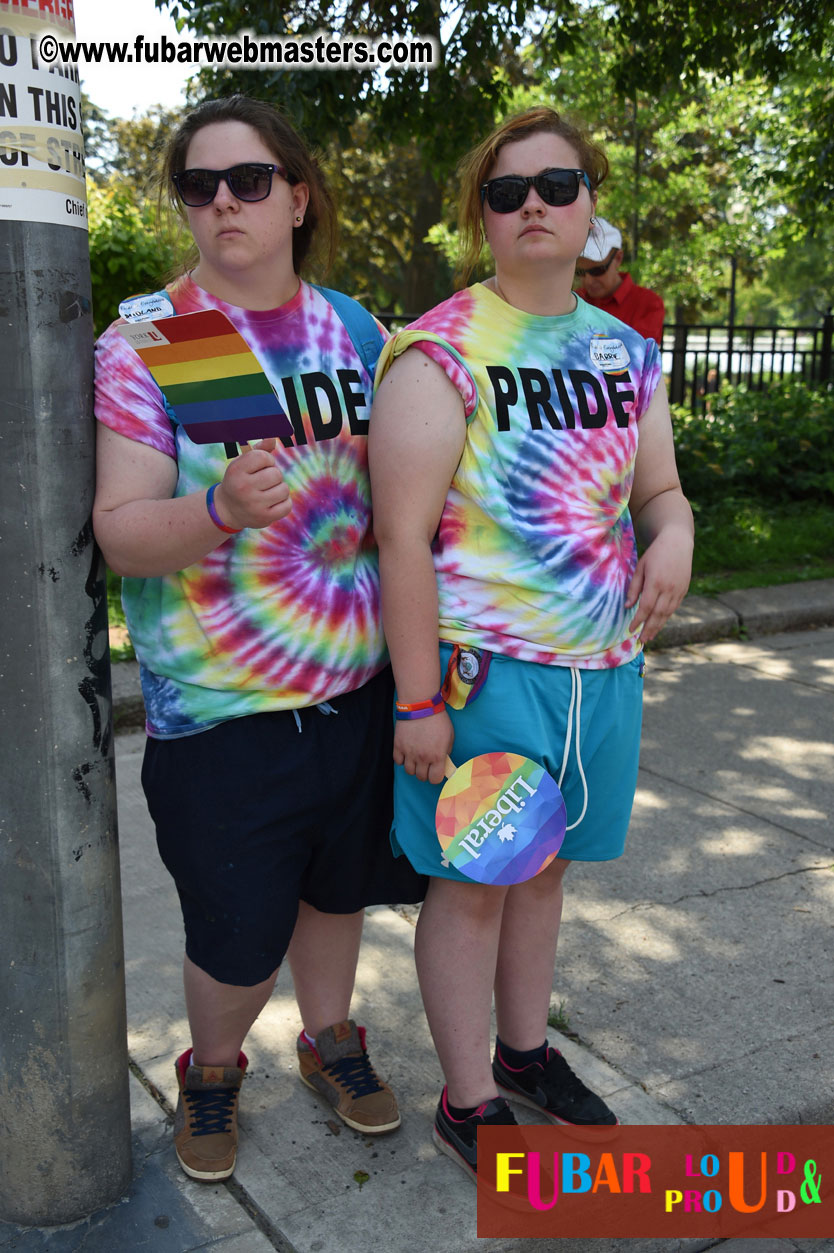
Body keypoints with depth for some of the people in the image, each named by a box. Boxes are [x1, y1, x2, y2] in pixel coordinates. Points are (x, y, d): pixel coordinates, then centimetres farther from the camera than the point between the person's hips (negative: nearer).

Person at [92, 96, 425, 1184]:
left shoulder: (355, 333, 5)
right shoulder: (144, 343, -7)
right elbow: (121, 533, -14)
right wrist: (220, 511, -33)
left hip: (359, 682, 4)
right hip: (220, 705, -4)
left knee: (338, 881, 20)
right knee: (239, 937, 6)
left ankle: (329, 1036, 47)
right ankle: (212, 1069, 38)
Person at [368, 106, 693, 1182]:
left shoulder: (626, 352, 9)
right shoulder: (441, 353, -12)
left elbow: (657, 487, 17)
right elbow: (403, 538, -15)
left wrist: (673, 531, -8)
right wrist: (416, 701, -17)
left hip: (603, 660, 6)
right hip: (486, 663, -6)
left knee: (545, 863, 19)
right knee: (473, 881, 5)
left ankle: (524, 1050, 40)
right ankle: (468, 1102, 25)